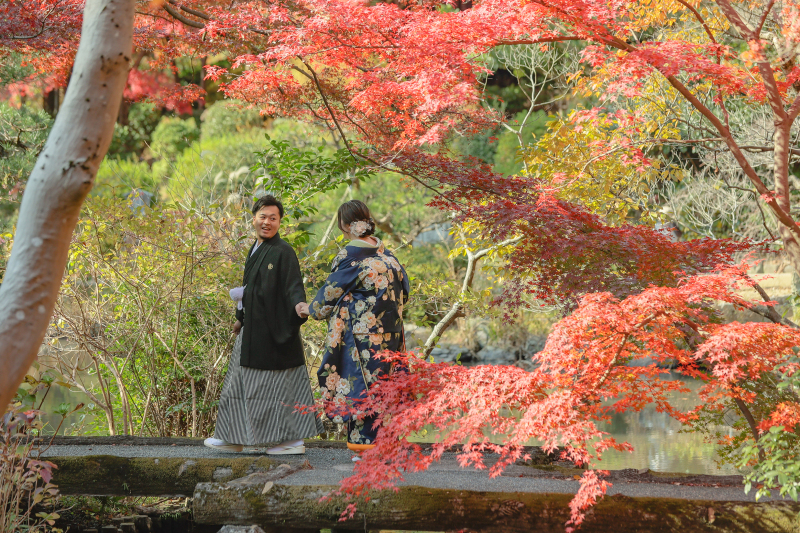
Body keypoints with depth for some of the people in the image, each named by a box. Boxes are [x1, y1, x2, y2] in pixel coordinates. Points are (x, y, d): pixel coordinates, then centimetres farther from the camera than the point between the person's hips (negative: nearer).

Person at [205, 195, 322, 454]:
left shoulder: (283, 252, -13)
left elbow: (293, 286, -22)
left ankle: (293, 440, 4)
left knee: (278, 385, -4)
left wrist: (299, 304, -43)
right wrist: (242, 317, 29)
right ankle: (234, 438, 24)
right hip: (254, 330, 9)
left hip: (272, 332, -9)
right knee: (242, 383, 14)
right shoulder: (256, 249, 13)